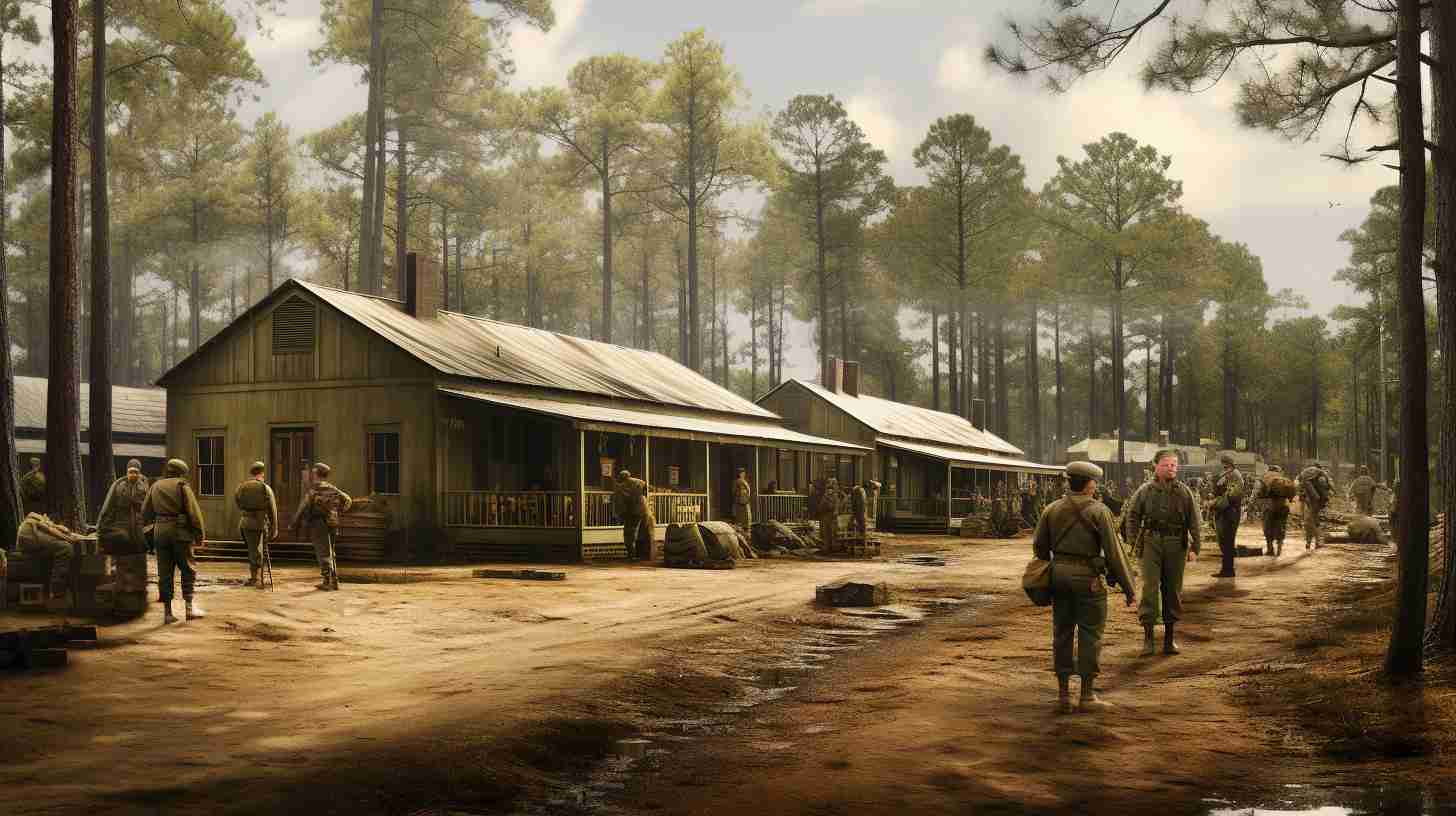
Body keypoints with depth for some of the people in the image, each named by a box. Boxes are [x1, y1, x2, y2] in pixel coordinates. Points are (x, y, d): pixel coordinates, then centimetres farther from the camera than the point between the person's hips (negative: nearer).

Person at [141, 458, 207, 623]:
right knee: (188, 570, 6)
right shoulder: (182, 486, -3)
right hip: (180, 532, -4)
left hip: (160, 531, 4)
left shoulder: (155, 486, 11)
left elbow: (145, 513, 15)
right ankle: (189, 607, -2)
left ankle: (167, 612, 6)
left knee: (165, 573, 7)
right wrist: (199, 535, -4)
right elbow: (194, 512, -9)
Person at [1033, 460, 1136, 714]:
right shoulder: (1099, 511, -8)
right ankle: (1088, 695, 4)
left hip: (1059, 574, 5)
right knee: (1090, 635, 2)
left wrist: (1047, 576, 23)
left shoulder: (1052, 509, 6)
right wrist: (1127, 587, -4)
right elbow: (1114, 552, -10)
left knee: (1062, 634, 10)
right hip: (1088, 578, -5)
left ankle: (1063, 695, 12)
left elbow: (1039, 546, 10)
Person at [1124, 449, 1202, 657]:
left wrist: (1195, 547, -1)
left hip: (1176, 545, 2)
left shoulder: (1184, 492, 4)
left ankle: (1169, 637, 19)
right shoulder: (1145, 491, 2)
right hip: (1151, 542, -2)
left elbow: (1195, 522, 6)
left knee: (1173, 591, 8)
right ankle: (1148, 636, -5)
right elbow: (1132, 515, 10)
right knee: (1150, 588, -9)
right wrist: (1135, 542, 5)